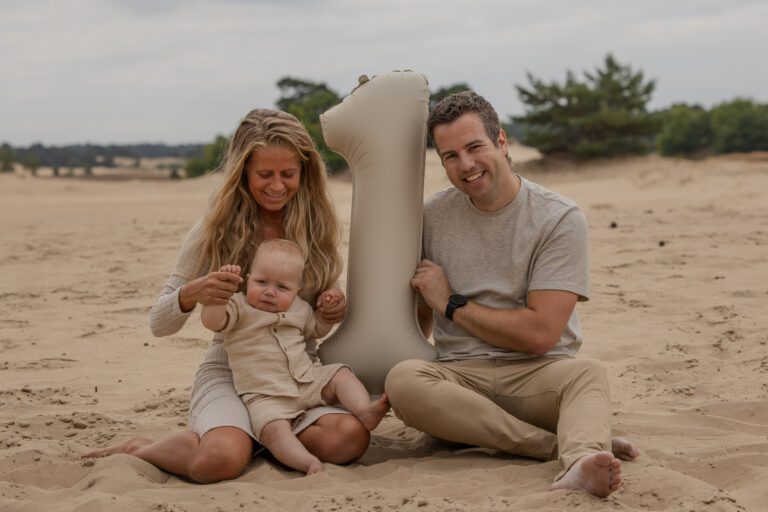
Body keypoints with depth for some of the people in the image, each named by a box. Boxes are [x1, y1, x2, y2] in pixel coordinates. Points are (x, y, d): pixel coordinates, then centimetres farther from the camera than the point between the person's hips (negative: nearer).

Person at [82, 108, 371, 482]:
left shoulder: (316, 226, 4)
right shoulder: (216, 229, -3)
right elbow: (159, 324, -1)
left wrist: (335, 311, -7)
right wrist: (192, 293, -23)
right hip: (229, 371, -2)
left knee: (350, 438, -31)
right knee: (220, 460, -34)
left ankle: (257, 438, -2)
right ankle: (140, 449, 0)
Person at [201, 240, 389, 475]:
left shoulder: (299, 308, 13)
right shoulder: (239, 307, -3)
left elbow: (318, 329, 32)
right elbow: (211, 320, -22)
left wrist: (326, 306, 13)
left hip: (309, 381, 6)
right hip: (266, 396, -6)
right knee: (273, 428, -33)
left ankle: (364, 411, -25)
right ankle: (309, 463, -46)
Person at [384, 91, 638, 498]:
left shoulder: (559, 218, -4)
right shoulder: (433, 216, 9)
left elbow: (540, 334, -10)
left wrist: (452, 304, -3)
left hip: (536, 375, -2)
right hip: (459, 378, 2)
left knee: (588, 374, -34)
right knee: (402, 379, -31)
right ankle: (566, 443, -32)